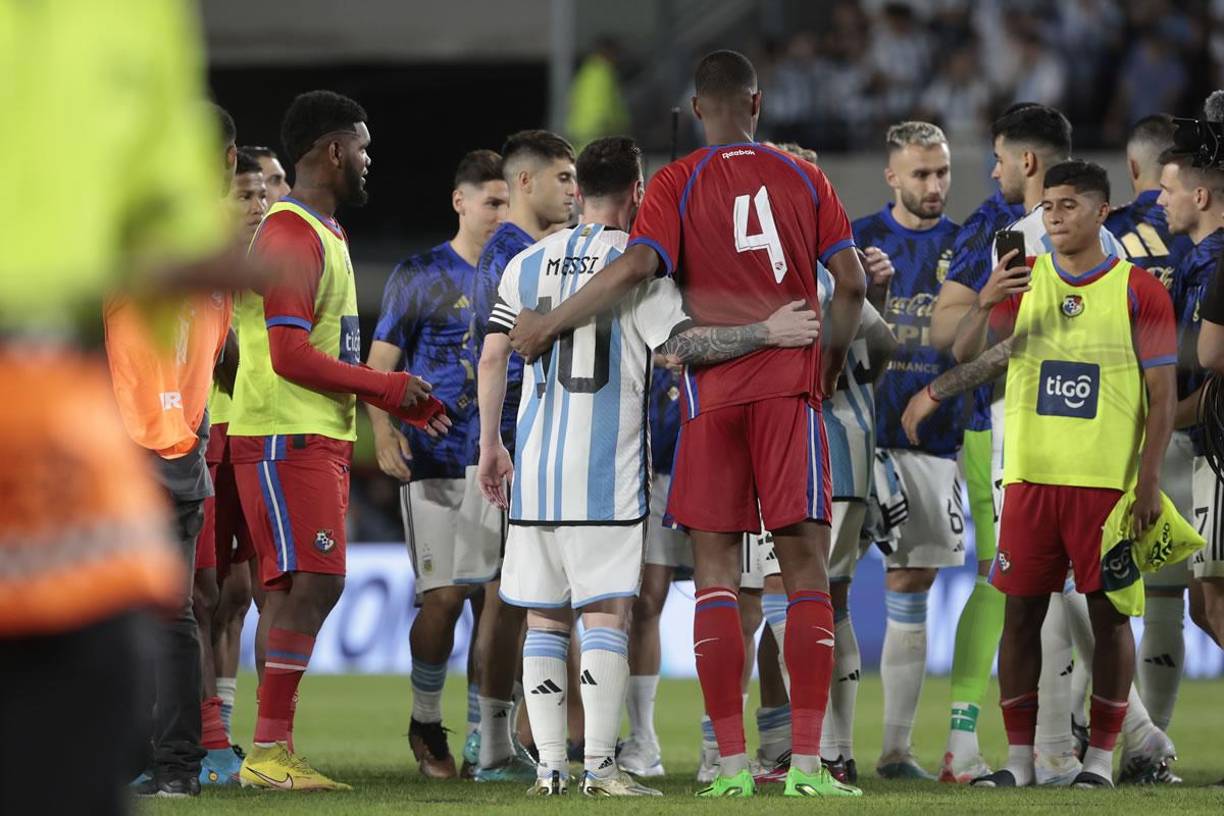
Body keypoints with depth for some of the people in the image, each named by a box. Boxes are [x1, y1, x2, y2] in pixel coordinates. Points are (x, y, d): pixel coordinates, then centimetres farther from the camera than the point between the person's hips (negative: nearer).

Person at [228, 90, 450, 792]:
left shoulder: (326, 232, 20)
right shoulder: (290, 237, -14)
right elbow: (291, 356, -20)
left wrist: (399, 401, 20)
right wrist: (388, 386, -12)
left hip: (322, 436, 10)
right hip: (285, 437, -10)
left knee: (308, 588, 8)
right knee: (312, 581, -15)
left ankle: (277, 750, 9)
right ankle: (268, 752, -16)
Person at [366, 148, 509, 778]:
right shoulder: (420, 277, 1)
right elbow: (380, 364, -1)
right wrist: (383, 432, -15)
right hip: (437, 462, -4)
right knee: (445, 597, -9)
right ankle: (426, 722, 8)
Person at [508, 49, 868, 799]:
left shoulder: (678, 185, 2)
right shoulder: (804, 180, 7)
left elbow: (636, 268, -13)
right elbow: (852, 283, 1)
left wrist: (549, 324, -5)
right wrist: (831, 363, 15)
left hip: (713, 391, 0)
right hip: (791, 384, 0)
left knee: (717, 570, 3)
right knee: (807, 566, 0)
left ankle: (732, 762, -4)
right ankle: (807, 760, -8)